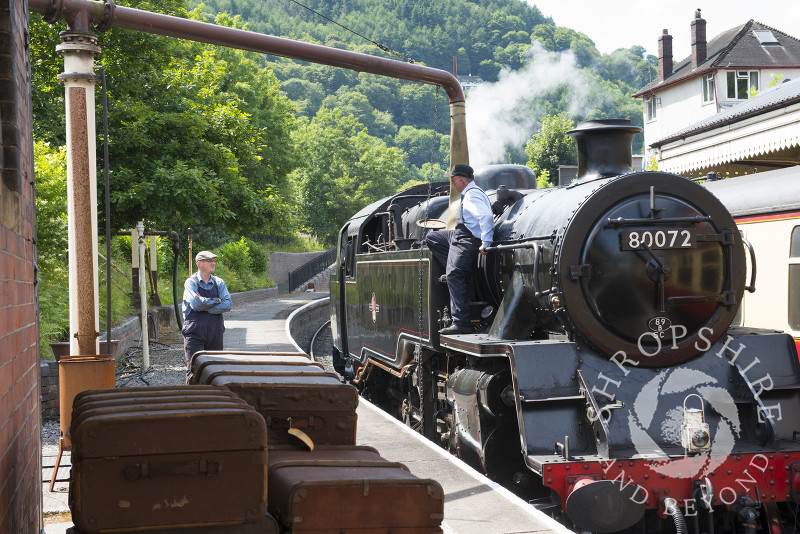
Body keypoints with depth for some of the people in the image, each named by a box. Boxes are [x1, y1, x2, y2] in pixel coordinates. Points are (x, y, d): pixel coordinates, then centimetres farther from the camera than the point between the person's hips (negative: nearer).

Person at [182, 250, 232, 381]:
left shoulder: (219, 283, 10)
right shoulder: (191, 282, -2)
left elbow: (228, 305, -4)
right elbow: (196, 304, -19)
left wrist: (207, 307, -13)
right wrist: (216, 301, -7)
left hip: (215, 333, 4)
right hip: (194, 333, -4)